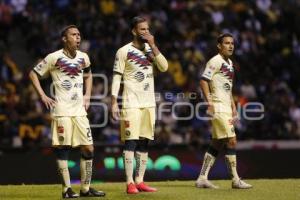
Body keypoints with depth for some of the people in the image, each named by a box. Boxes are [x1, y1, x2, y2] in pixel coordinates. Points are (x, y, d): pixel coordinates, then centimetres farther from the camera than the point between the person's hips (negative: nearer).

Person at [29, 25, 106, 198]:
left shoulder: (83, 57, 9)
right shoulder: (54, 57, -6)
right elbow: (34, 74, 1)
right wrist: (43, 96, -5)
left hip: (80, 110, 5)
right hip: (62, 111, -5)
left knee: (88, 149, 2)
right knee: (63, 149, -4)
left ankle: (86, 188, 10)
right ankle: (67, 189, 3)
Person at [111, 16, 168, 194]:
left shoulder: (151, 50, 12)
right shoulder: (124, 51, -4)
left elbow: (164, 67, -2)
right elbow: (117, 77, -5)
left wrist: (153, 45, -7)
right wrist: (114, 103, -11)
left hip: (149, 104, 6)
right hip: (131, 104, -6)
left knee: (144, 143, 7)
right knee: (131, 142, -8)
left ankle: (140, 181, 11)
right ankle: (130, 183, -8)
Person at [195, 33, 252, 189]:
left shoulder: (229, 63, 19)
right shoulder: (215, 61, -10)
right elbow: (203, 81, -17)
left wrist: (233, 108, 21)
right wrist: (209, 103, -23)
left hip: (226, 107, 10)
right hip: (218, 106, -10)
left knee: (217, 144, 9)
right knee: (231, 141, -9)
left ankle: (202, 179, 12)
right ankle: (235, 180, -5)